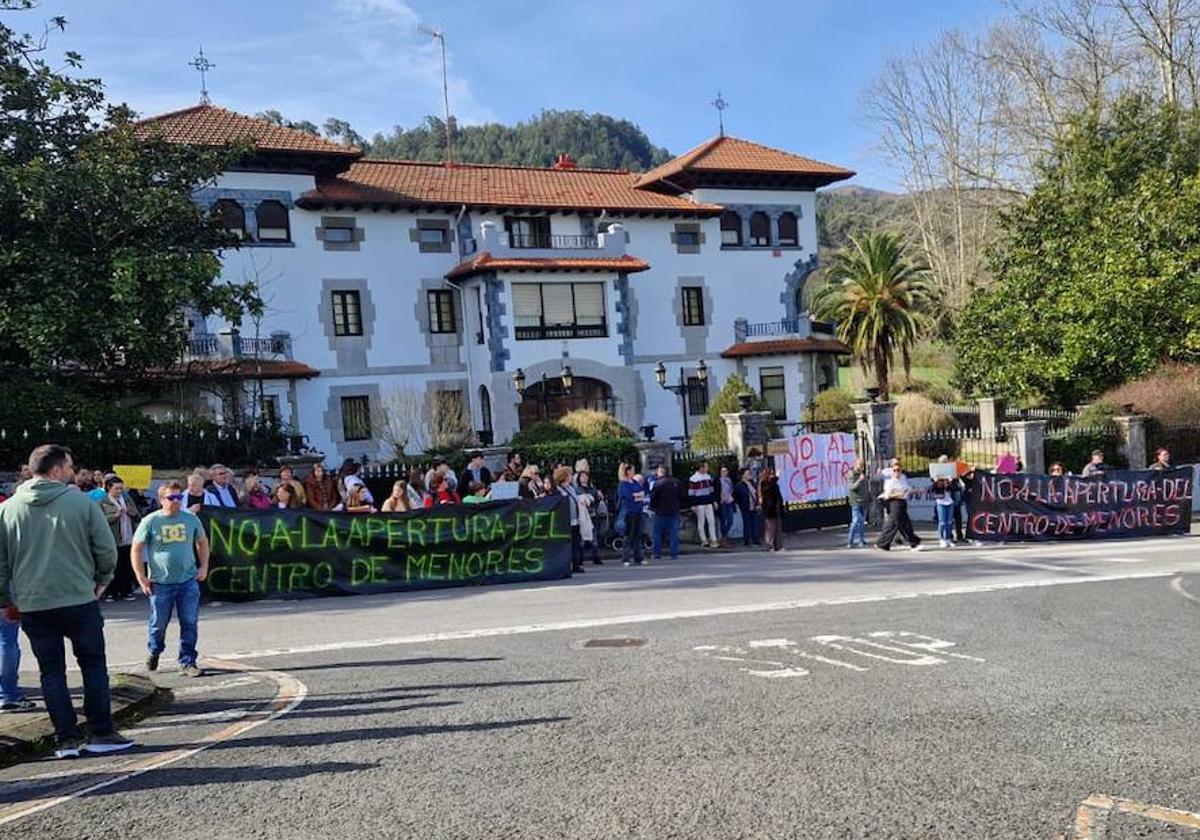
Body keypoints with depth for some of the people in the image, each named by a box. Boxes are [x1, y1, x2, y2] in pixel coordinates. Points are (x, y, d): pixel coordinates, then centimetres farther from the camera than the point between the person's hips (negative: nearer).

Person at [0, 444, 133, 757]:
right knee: (94, 666, 9)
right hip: (79, 600, -3)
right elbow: (107, 549, -4)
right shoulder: (82, 503, -6)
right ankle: (101, 734, 10)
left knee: (51, 671, 9)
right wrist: (101, 579, 14)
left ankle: (66, 739, 10)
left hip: (32, 606, 3)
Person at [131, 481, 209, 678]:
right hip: (160, 582, -2)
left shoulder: (191, 519, 3)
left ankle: (187, 663, 9)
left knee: (190, 623, -1)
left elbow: (202, 542, 17)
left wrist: (204, 567, 7)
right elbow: (137, 549, 0)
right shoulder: (150, 521, -5)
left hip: (188, 580, 2)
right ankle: (153, 651, 39)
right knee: (158, 623, 11)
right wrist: (142, 578, -4)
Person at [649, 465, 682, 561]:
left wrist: (652, 507, 8)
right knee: (674, 533, 6)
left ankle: (657, 554, 10)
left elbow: (653, 498, -10)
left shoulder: (657, 484, -12)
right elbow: (681, 496, 9)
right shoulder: (676, 482, 2)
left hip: (661, 513, -3)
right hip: (674, 511, 3)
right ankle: (674, 554, 4)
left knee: (658, 533, 8)